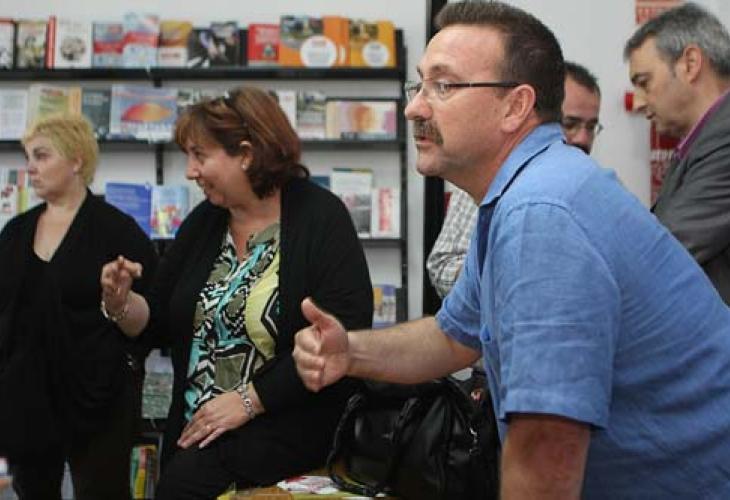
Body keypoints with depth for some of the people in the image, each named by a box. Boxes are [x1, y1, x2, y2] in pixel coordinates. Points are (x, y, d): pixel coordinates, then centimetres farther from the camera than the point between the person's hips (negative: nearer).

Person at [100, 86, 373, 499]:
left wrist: (248, 401, -17)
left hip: (284, 423, -6)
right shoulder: (203, 222, 10)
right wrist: (121, 303, -4)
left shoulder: (320, 218, -9)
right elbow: (159, 321, 17)